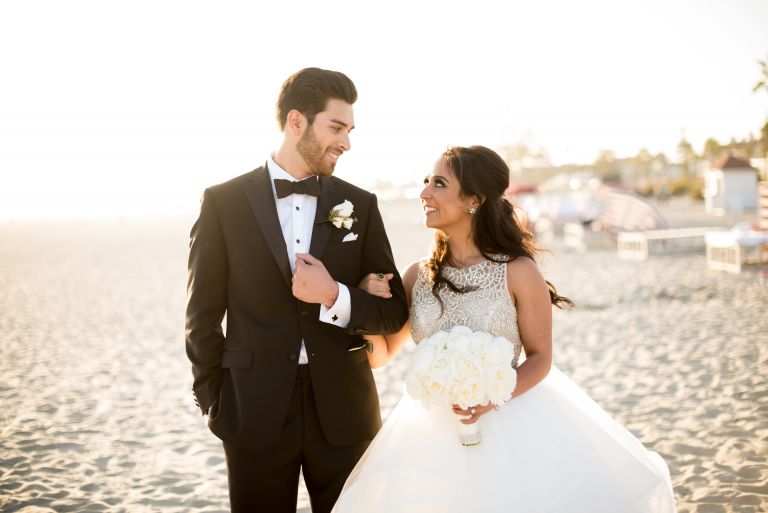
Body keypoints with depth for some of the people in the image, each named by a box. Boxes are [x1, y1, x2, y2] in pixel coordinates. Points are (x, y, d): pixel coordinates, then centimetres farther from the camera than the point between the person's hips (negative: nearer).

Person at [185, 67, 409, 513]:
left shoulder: (360, 205, 2)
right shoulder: (224, 203, -3)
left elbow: (394, 312, 2)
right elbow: (204, 315, 2)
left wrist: (335, 296, -15)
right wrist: (214, 399, 2)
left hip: (343, 410, 2)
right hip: (255, 410, -1)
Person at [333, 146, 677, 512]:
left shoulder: (518, 272, -10)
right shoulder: (419, 275, 1)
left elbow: (540, 357, -4)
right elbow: (380, 354, 7)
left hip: (511, 423, -3)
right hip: (434, 433, 3)